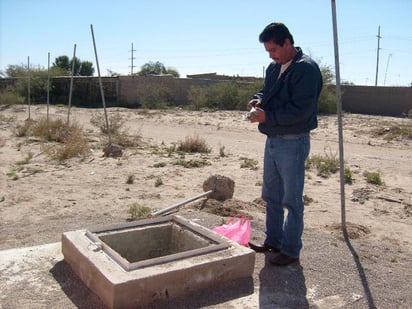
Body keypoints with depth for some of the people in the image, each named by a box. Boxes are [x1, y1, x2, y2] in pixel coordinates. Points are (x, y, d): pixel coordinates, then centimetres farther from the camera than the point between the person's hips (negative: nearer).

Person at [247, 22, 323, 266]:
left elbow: (301, 110, -23)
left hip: (293, 143, -9)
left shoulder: (306, 69, -15)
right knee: (272, 195, 17)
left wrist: (267, 117, -22)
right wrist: (258, 100, 0)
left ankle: (291, 251, 16)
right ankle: (273, 241, 32)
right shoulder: (274, 68, 11)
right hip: (273, 140, 9)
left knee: (292, 200, 2)